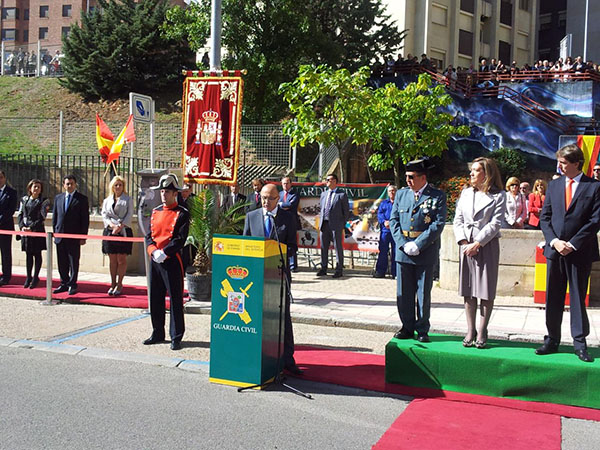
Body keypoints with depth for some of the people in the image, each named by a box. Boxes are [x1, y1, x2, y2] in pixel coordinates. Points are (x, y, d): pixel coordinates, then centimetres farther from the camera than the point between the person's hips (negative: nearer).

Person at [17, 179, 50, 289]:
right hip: (25, 230, 4)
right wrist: (22, 227, -5)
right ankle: (28, 277, 15)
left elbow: (41, 218, -7)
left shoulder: (43, 201, -2)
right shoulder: (24, 200, 11)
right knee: (28, 254, 8)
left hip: (37, 231, -4)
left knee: (37, 254, 1)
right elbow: (20, 214, 10)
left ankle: (35, 278, 8)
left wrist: (31, 228, -15)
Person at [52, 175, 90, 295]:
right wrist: (55, 233, 9)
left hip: (74, 237, -4)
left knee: (74, 262, 0)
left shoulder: (82, 199, -1)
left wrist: (83, 236, -8)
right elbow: (54, 217, 16)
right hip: (60, 236, 4)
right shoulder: (58, 198, 13)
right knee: (61, 263, 9)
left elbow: (85, 219, -3)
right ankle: (64, 284, 20)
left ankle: (72, 285, 7)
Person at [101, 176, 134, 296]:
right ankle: (113, 284, 10)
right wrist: (111, 225, -12)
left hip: (123, 231, -3)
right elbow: (104, 215, 6)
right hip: (110, 232, 3)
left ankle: (119, 284, 4)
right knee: (112, 259, 4)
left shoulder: (128, 200, 6)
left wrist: (120, 226, -15)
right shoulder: (107, 200, 14)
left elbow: (129, 215, -3)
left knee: (121, 259, -3)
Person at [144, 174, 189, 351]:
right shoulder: (155, 211, 12)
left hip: (172, 261, -6)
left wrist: (164, 253, -18)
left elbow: (180, 239, -13)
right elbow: (149, 235, 10)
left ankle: (176, 337, 7)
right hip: (155, 261, 6)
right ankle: (158, 333, 26)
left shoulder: (182, 214, -6)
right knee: (155, 299, 13)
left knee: (175, 300, -1)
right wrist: (153, 251, -8)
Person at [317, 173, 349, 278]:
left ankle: (339, 270, 6)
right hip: (324, 224, 5)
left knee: (338, 247, 0)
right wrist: (320, 222, 10)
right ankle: (323, 269, 17)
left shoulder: (342, 195, 0)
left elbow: (346, 211, 1)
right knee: (323, 247, 8)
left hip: (336, 224, -5)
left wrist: (342, 224, -3)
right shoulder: (324, 194, 17)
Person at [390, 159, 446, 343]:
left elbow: (438, 224, -10)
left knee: (424, 293, 5)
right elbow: (394, 220, 7)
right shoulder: (401, 194, 9)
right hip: (403, 250, 3)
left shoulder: (438, 196, -3)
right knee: (404, 293, 8)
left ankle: (422, 330, 17)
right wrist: (404, 243, -7)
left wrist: (418, 245, -16)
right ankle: (407, 328, 20)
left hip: (426, 252, -3)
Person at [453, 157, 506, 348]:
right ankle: (470, 330, 13)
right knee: (468, 291, 6)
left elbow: (495, 223, -8)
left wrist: (477, 243, -14)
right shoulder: (465, 193, 13)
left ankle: (482, 332, 9)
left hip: (487, 245, -4)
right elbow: (458, 219, 9)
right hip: (466, 245, 4)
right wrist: (463, 241, -5)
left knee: (486, 291, -1)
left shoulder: (498, 195, 0)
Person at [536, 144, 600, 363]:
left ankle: (579, 342, 13)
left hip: (580, 252, -3)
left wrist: (572, 244, -13)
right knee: (553, 298, 7)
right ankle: (552, 340, 16)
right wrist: (554, 241, -7)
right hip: (554, 250, 3)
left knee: (578, 298, 4)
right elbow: (545, 217, 8)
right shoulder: (554, 185, 9)